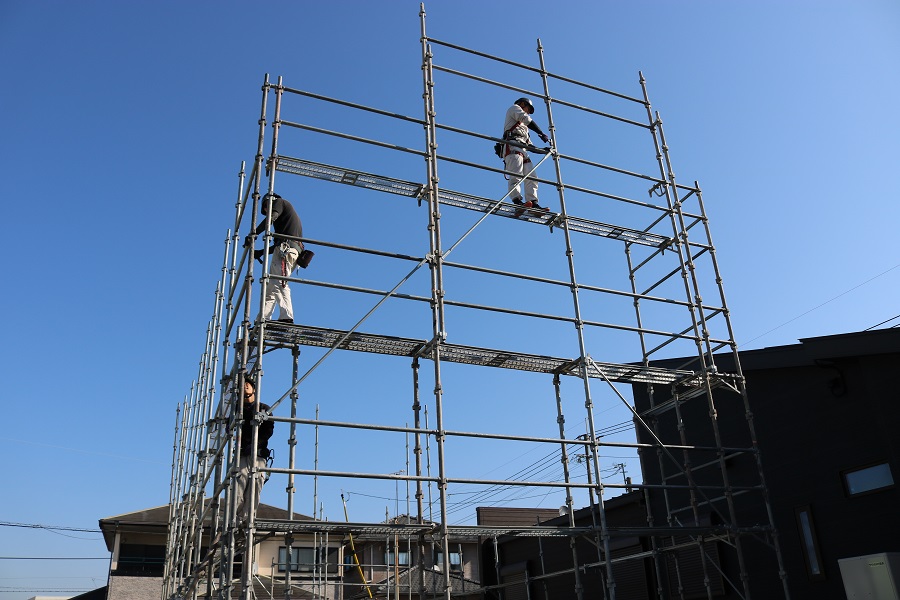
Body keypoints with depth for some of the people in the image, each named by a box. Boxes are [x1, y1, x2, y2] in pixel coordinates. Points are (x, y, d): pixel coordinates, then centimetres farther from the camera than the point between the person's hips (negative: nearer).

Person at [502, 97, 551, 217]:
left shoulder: (523, 126, 42)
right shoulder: (514, 108, 20)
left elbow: (529, 144, 32)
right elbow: (527, 119, 0)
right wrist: (541, 133, -8)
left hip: (522, 149, 9)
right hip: (512, 146, -9)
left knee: (531, 176, -9)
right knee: (516, 174, -25)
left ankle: (533, 203, -21)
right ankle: (517, 202, -41)